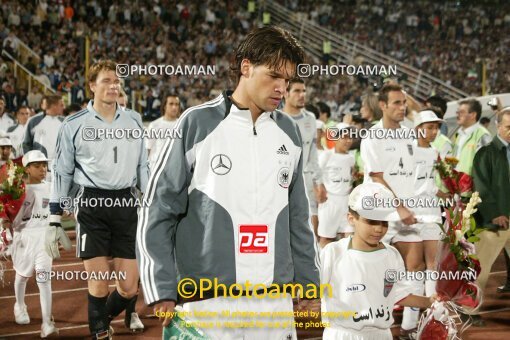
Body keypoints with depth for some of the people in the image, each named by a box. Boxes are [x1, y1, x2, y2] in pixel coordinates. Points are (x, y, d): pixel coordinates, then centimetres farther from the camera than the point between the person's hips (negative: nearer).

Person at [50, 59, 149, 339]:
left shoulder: (133, 121, 10)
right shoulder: (74, 125, 0)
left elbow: (143, 167, 16)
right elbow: (62, 172, 5)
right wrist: (55, 217, 3)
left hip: (126, 204, 3)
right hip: (91, 204, -3)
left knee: (129, 287, 2)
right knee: (99, 283, -4)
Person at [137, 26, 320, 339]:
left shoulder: (289, 133, 9)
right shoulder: (196, 124, -5)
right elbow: (158, 211, -3)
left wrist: (309, 285, 14)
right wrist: (162, 293, -8)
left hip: (276, 304, 4)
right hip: (209, 304, -4)